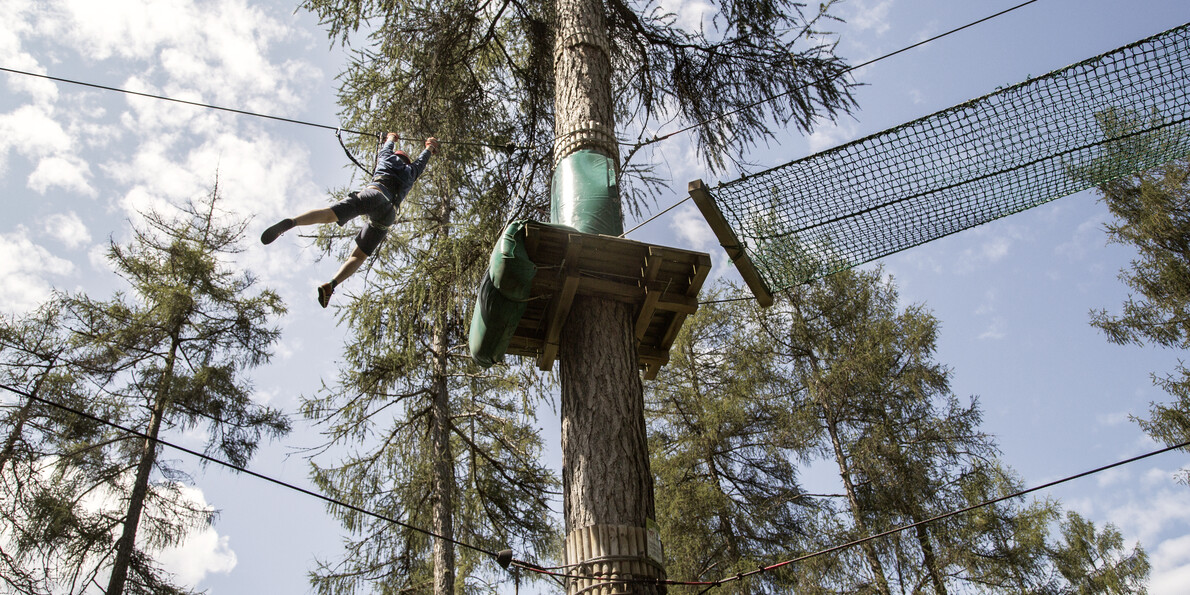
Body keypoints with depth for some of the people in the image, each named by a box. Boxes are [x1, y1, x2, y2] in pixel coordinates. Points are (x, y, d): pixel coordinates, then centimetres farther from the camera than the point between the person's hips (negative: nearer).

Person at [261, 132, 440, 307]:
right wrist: (430, 147, 77)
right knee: (359, 255, 2)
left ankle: (290, 223, -50)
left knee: (328, 214, -23)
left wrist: (391, 139, 76)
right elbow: (422, 160, 57)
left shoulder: (389, 159, 30)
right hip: (388, 213, 2)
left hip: (372, 194, -2)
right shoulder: (411, 172, 36)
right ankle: (331, 285, -20)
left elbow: (386, 149, 55)